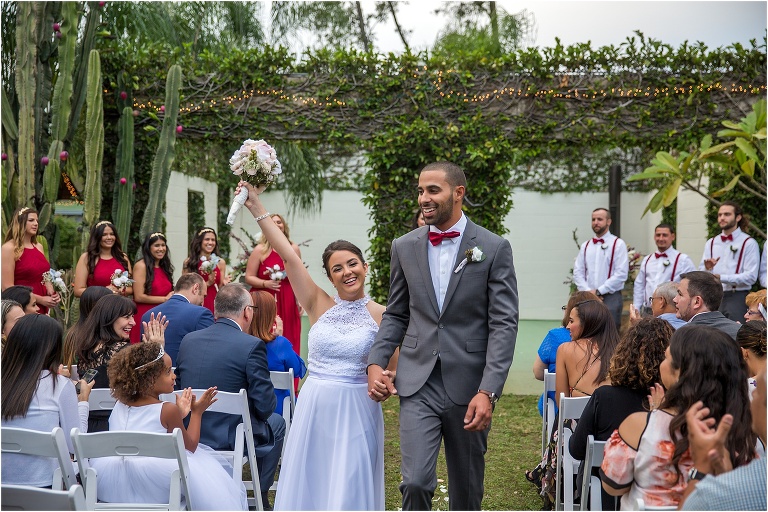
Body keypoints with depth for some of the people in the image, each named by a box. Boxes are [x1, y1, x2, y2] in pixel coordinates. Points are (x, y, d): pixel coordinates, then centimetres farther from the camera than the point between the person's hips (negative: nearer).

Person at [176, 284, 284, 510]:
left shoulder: (188, 340, 0)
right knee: (276, 422, 25)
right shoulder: (252, 346, -16)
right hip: (233, 439, -6)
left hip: (188, 437, 6)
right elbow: (265, 406, -15)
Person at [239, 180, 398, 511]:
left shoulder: (382, 316, -2)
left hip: (357, 410, -2)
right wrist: (256, 207, -9)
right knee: (310, 484, 9)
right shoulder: (319, 306, 1)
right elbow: (287, 254, -5)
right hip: (315, 407, 2)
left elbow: (394, 374, 6)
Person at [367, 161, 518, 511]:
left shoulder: (494, 248, -4)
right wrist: (375, 362, -2)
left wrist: (488, 392, -16)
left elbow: (504, 324, -8)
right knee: (416, 482, -12)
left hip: (468, 386, -1)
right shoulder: (404, 247, 6)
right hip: (418, 384, 1)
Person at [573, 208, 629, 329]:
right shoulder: (585, 246, 14)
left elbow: (621, 274, -9)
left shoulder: (618, 244, 0)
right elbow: (577, 272, 10)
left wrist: (598, 291, -11)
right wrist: (588, 291, -6)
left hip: (610, 298, -4)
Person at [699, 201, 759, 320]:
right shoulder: (711, 243, 15)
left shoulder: (749, 243, 0)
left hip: (737, 297, -4)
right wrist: (707, 269, -13)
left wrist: (721, 278, -17)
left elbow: (751, 276, -11)